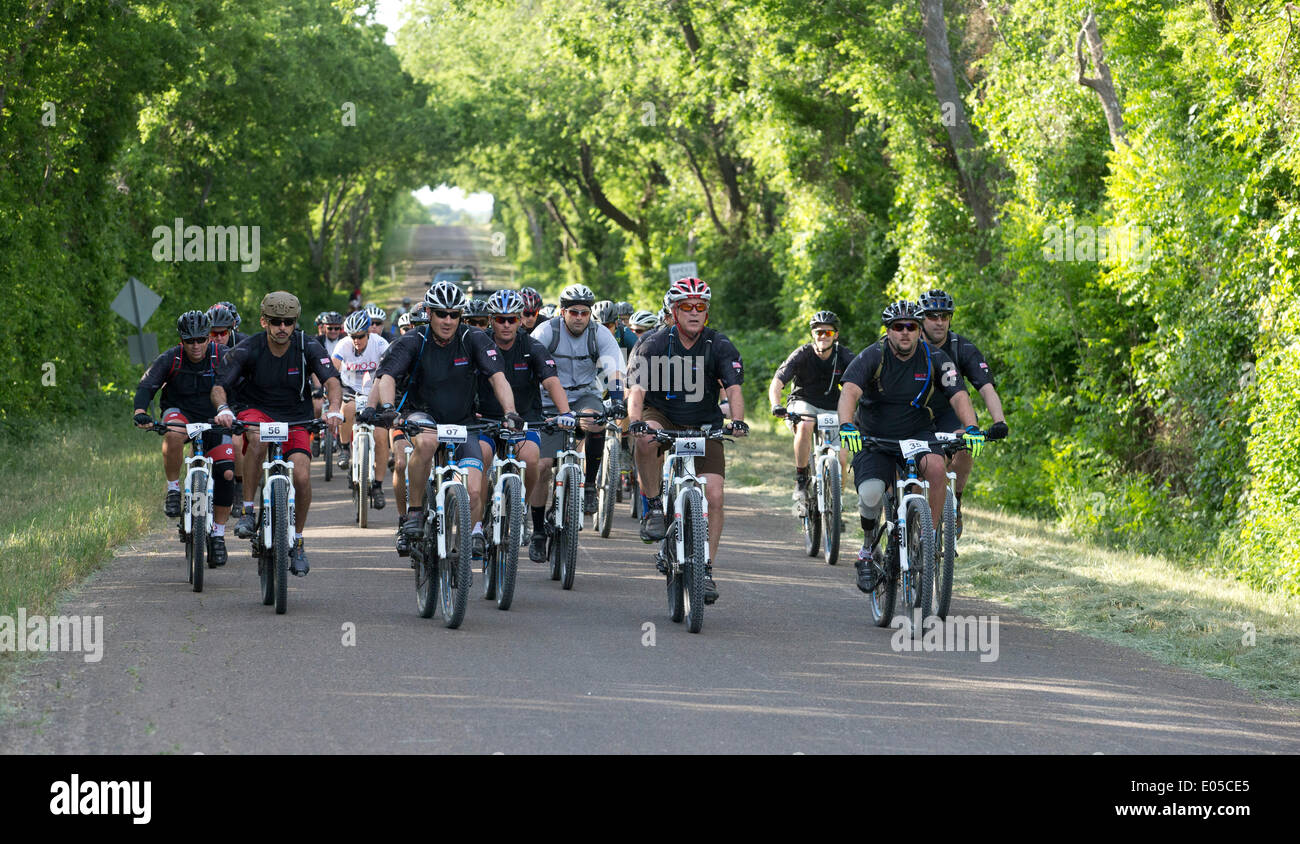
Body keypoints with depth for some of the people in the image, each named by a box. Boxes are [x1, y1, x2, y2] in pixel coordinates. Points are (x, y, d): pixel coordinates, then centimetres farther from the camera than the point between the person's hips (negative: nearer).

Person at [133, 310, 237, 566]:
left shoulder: (223, 357, -14)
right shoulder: (170, 360, -14)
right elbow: (146, 386, -22)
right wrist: (140, 411, -42)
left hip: (215, 420, 1)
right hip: (180, 414, -1)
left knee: (226, 473, -15)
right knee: (174, 435, -38)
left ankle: (218, 534, 1)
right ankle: (173, 489, -18)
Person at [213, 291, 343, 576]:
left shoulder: (308, 346, -13)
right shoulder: (248, 349, -15)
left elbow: (331, 380, -22)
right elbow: (219, 385, -18)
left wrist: (334, 408, -43)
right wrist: (223, 408, -40)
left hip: (296, 419, 2)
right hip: (258, 413, -2)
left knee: (302, 477, -17)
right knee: (258, 440, -38)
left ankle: (297, 542, 6)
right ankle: (248, 510, -23)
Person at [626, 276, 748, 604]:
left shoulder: (720, 346, -8)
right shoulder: (654, 344, -12)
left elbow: (734, 388, -17)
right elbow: (637, 389, -22)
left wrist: (738, 420, -37)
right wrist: (636, 421, -42)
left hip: (704, 428, 1)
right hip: (662, 418, -1)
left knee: (714, 495, -13)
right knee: (647, 439, -38)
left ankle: (705, 569, -2)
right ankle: (653, 506, -17)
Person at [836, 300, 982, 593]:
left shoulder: (934, 359, -7)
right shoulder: (872, 357, -14)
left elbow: (958, 395, -15)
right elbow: (849, 391, -29)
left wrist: (971, 428, -34)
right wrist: (846, 426, -48)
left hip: (917, 435, 1)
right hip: (874, 438, -1)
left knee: (936, 467, -32)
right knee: (871, 493, -26)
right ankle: (868, 549, 3)